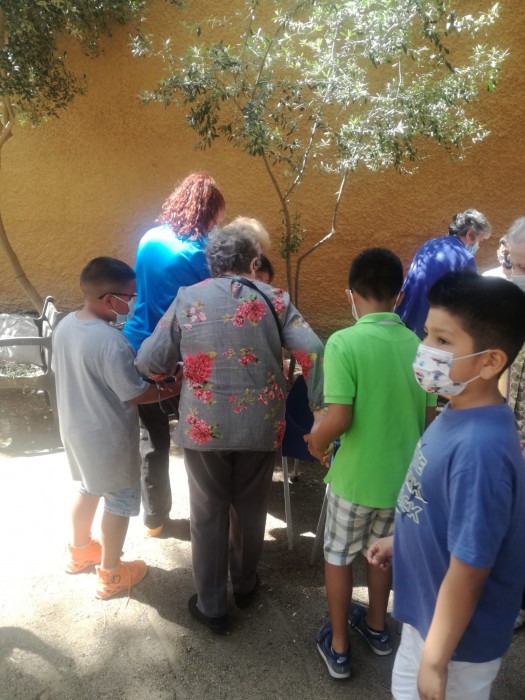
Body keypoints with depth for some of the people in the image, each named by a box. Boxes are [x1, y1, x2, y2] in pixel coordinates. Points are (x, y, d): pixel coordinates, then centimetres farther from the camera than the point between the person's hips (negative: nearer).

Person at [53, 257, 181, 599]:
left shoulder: (65, 326, -4)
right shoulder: (112, 342, -30)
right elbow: (135, 393, -23)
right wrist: (170, 389, -8)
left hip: (76, 428, 8)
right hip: (109, 437, -8)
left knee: (89, 488, 28)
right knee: (119, 501, 12)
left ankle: (79, 551, 49)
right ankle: (111, 575, 29)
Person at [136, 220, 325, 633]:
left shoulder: (187, 299, -1)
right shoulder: (274, 299, 0)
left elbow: (149, 362, -2)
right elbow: (312, 350, -12)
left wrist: (174, 380, 19)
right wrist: (321, 408, -5)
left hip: (204, 427, -1)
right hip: (261, 426, 1)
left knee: (208, 515, 16)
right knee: (250, 509, 22)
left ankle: (211, 607, 30)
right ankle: (245, 585, 44)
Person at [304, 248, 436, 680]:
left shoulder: (344, 342, -21)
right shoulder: (417, 345, -6)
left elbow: (339, 419, -24)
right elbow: (431, 417, 1)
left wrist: (316, 442, -4)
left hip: (356, 477, -4)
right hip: (403, 476, 5)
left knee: (338, 558, 19)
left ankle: (338, 646, 35)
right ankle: (377, 627, 48)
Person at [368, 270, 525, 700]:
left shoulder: (480, 447, -35)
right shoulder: (458, 415, -8)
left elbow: (468, 569, -28)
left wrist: (437, 660, -17)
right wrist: (400, 542, 17)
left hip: (460, 635, -8)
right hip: (428, 609, 8)